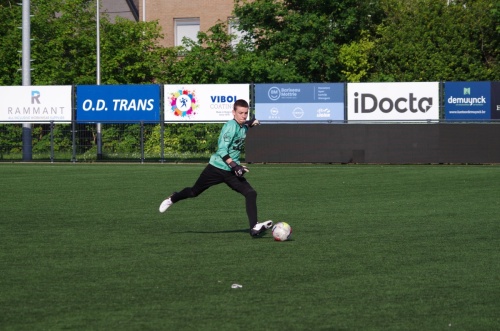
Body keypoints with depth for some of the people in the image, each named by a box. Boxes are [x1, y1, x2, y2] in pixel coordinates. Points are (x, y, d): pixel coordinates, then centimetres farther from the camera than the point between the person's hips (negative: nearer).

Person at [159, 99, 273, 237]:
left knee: (251, 194, -13)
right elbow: (222, 150, -24)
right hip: (216, 167, -6)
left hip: (231, 173, 6)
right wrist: (235, 165, -32)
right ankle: (172, 199, 42)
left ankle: (254, 228, -17)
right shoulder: (231, 126, -18)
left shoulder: (244, 127, 6)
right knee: (194, 192, 12)